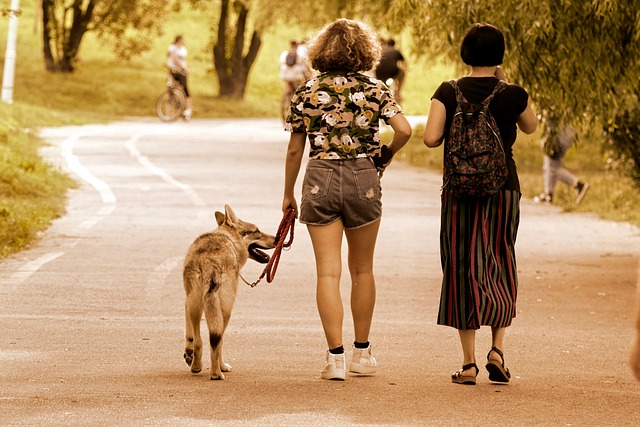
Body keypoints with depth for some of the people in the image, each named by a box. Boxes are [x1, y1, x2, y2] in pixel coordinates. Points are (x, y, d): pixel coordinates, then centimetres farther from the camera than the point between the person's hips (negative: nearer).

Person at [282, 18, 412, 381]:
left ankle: (336, 356, -7)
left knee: (328, 272, 0)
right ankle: (362, 353, 22)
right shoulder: (375, 89, 0)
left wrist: (289, 194, 17)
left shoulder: (307, 92, 2)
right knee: (362, 269, 14)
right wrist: (385, 154, 8)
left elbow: (295, 150, 5)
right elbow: (404, 130, -12)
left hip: (320, 179, 0)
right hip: (363, 178, 0)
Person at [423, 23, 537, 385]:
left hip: (459, 191, 0)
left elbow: (431, 138, -13)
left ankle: (469, 362, 3)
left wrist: (453, 132, 8)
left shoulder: (449, 93, -5)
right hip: (504, 189, 0)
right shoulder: (513, 95, -4)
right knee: (501, 268, 16)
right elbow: (530, 127, 15)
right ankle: (498, 348, 1)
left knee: (463, 270, 5)